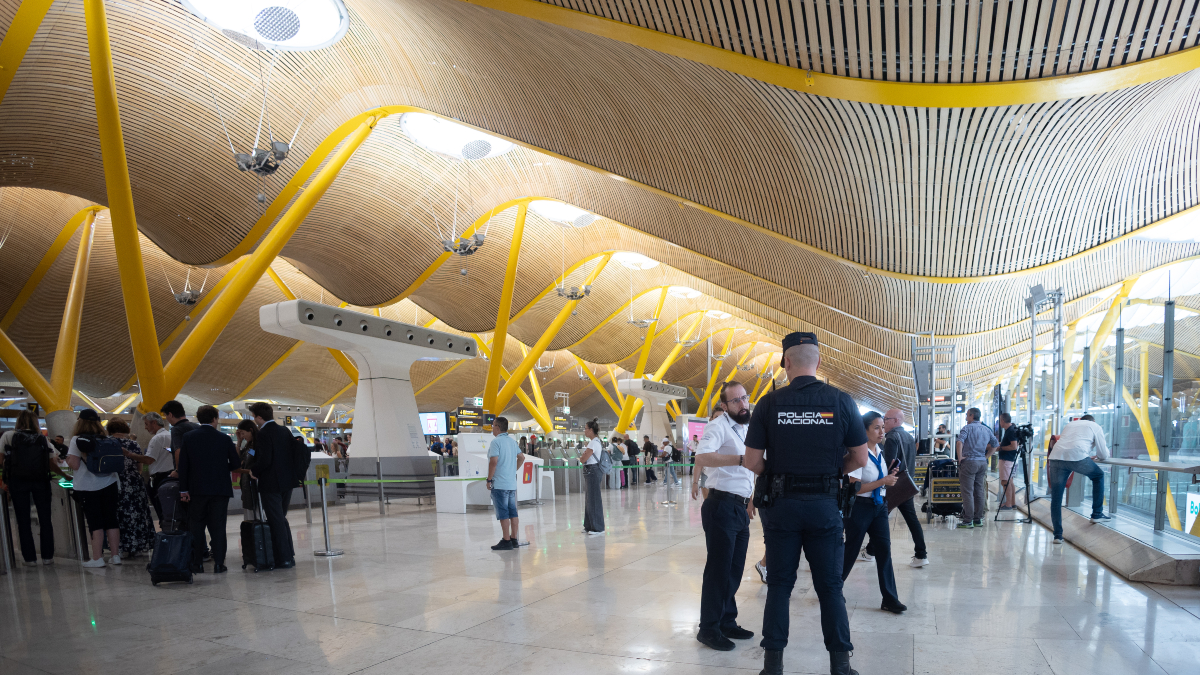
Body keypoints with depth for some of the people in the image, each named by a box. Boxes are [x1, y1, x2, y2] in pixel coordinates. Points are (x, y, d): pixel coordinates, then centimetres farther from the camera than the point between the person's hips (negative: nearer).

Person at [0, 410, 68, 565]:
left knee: (23, 520, 6)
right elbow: (53, 466, 3)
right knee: (45, 519, 7)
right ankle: (47, 556, 8)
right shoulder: (43, 440, 6)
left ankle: (30, 558, 7)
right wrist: (65, 476, 18)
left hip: (17, 481, -1)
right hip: (40, 481, 1)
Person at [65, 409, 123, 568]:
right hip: (109, 485, 4)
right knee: (111, 520, 8)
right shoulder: (106, 439, 7)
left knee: (95, 523, 1)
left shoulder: (77, 440, -8)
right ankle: (115, 555, 10)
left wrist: (67, 458, 5)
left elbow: (74, 464, -13)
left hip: (88, 487, -4)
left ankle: (97, 558, 3)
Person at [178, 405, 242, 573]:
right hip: (220, 489, -1)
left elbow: (183, 465, -2)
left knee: (196, 527, 11)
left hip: (197, 489, 1)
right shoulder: (224, 438, -4)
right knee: (218, 528, 4)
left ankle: (197, 564, 12)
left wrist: (183, 489, 2)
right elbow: (236, 463, -1)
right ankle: (219, 564, 4)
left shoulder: (188, 437, -1)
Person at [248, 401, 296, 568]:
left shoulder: (263, 434, -15)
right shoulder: (285, 431, 8)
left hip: (271, 484, -8)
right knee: (282, 519, 19)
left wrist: (254, 471, -6)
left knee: (276, 521, 0)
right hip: (287, 481, 8)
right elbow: (291, 454, 12)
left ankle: (284, 558, 5)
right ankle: (289, 554, 22)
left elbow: (264, 460, -21)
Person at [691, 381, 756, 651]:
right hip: (722, 506, -9)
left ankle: (727, 622, 28)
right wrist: (741, 458, -39)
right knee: (719, 569, -2)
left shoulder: (746, 429, 16)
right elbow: (701, 457, -33)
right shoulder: (718, 426, -13)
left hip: (741, 508, 9)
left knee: (735, 570, 15)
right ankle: (708, 629, 10)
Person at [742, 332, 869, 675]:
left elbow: (753, 462, -6)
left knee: (779, 585, 11)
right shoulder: (842, 402, -5)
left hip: (782, 504, 0)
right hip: (825, 505, 0)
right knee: (830, 586, 12)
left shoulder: (769, 403, -7)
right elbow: (859, 458, 1)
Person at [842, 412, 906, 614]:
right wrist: (883, 482, -22)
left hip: (879, 506, 7)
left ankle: (890, 599, 10)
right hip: (860, 506, -7)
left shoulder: (880, 452, 8)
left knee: (884, 550, 3)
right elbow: (854, 487, -21)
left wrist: (890, 475, 1)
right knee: (850, 551, 5)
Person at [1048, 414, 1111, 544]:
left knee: (1056, 499, 9)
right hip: (1077, 457, -4)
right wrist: (1098, 456, 43)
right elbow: (1104, 455, 22)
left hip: (1056, 457, 4)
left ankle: (1058, 535, 7)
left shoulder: (1070, 424, 36)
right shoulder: (1095, 426, 22)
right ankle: (1097, 514, 30)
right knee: (1098, 475, 28)